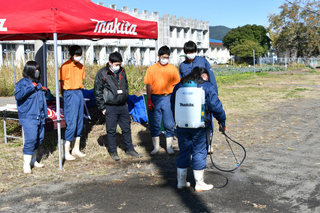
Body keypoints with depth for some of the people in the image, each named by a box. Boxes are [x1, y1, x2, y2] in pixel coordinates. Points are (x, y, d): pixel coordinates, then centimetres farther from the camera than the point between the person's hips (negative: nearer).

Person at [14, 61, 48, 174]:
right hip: (28, 118, -8)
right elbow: (17, 95, -25)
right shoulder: (23, 83, -7)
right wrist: (31, 86, -24)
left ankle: (33, 160, 28)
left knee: (39, 138, 12)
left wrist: (44, 90, 12)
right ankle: (26, 164, -5)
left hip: (39, 117, 8)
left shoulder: (38, 83, 17)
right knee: (30, 140, -14)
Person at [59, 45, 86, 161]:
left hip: (79, 93, 7)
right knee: (71, 123, -8)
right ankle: (66, 152, 1)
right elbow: (60, 83, -8)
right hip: (69, 94, -7)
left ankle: (76, 149, 21)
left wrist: (79, 92, 9)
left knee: (79, 122, 10)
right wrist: (66, 96, -3)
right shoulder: (65, 66, -11)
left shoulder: (81, 66, 11)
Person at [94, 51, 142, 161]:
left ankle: (130, 149, 24)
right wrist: (102, 107, -7)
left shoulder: (122, 71, 7)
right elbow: (98, 92, -5)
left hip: (123, 106, 5)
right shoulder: (102, 74, -8)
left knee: (127, 128, 11)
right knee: (111, 130, 4)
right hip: (110, 107, -5)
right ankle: (113, 152, 18)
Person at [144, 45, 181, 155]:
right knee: (154, 124, 6)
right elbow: (149, 85, 4)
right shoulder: (151, 69, 5)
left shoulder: (173, 69, 5)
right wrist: (149, 100, -3)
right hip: (155, 98, 1)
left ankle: (169, 147, 14)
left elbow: (176, 85, 6)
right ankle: (156, 147, 18)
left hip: (168, 98, 0)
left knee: (169, 124, 1)